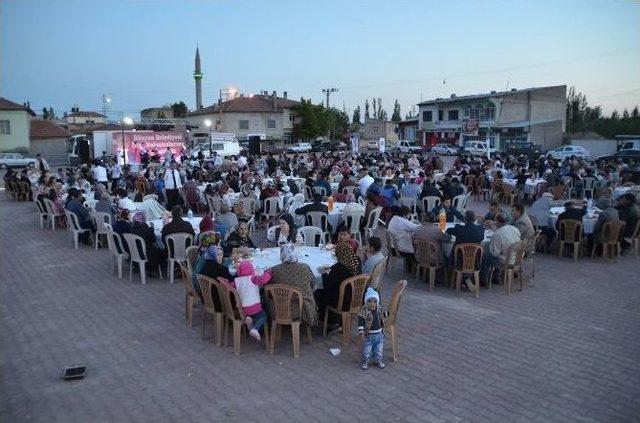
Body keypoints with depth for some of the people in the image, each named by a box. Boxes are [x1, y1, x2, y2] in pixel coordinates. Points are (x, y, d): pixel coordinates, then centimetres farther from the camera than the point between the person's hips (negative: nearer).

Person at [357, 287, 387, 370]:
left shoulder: (380, 309, -8)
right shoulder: (363, 312, -21)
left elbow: (384, 315, 16)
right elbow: (360, 324, -19)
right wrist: (361, 333, -26)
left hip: (379, 334, 4)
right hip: (368, 335, -4)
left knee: (379, 350, 21)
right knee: (366, 351, 13)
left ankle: (378, 360, 43)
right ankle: (365, 362, 35)